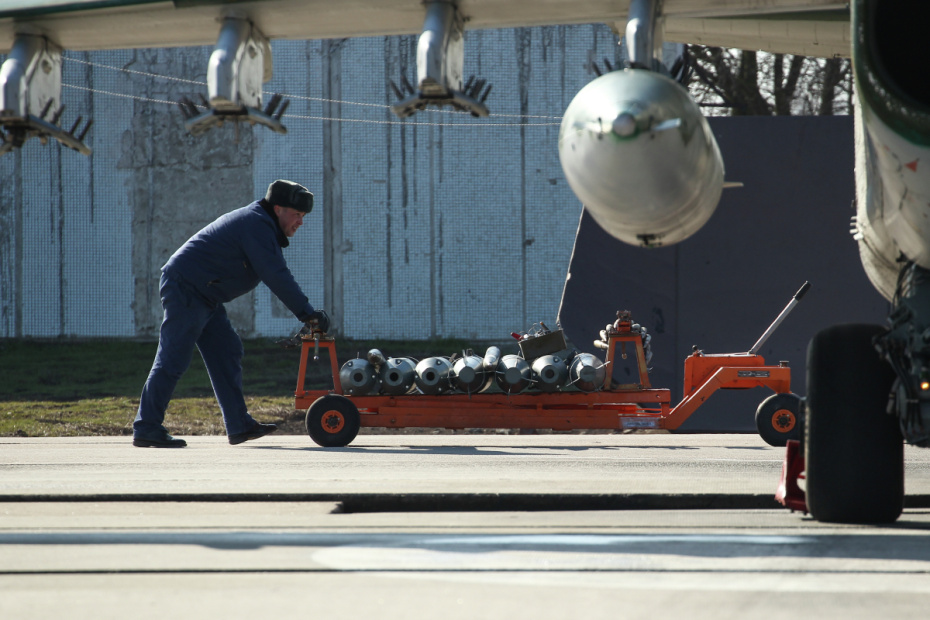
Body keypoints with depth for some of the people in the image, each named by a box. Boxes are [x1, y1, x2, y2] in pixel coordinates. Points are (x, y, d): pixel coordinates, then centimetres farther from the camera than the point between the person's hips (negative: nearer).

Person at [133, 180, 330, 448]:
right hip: (186, 290, -11)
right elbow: (276, 276, -21)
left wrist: (307, 314, 9)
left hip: (203, 296, 11)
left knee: (227, 353, 9)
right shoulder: (256, 225, -15)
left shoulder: (260, 224, 19)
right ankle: (146, 430, -9)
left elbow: (277, 275, 19)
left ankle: (239, 425, 10)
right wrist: (307, 313, -19)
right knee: (173, 360, -10)